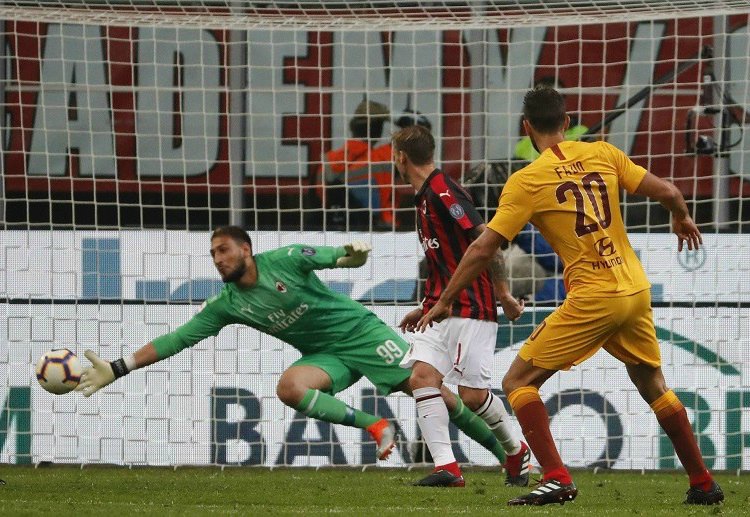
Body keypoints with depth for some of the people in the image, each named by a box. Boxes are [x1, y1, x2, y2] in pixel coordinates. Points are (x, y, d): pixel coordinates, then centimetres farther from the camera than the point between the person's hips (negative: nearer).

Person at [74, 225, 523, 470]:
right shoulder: (226, 306, -4)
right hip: (327, 355, 4)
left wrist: (352, 253, -42)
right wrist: (116, 369, -10)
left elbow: (334, 257, -17)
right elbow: (177, 339, -6)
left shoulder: (284, 261, -15)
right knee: (289, 388, -27)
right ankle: (375, 428, -16)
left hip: (361, 331, -4)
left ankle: (504, 448, 1)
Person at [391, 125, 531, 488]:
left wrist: (503, 295, -14)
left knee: (472, 394, -9)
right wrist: (425, 307, 28)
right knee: (421, 376, -12)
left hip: (471, 309, -9)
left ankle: (516, 451, 18)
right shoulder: (425, 197, 18)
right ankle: (446, 468, -17)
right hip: (441, 308, 9)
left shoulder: (443, 192, -13)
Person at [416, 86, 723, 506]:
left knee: (518, 382, 3)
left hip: (592, 298, -6)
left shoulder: (527, 180, -7)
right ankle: (703, 484, 28)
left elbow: (484, 249, -8)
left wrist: (445, 302, 1)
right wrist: (683, 218, 27)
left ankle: (556, 479, -12)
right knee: (654, 386, 25)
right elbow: (667, 192, 4)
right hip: (637, 290, 6)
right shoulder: (602, 153, 5)